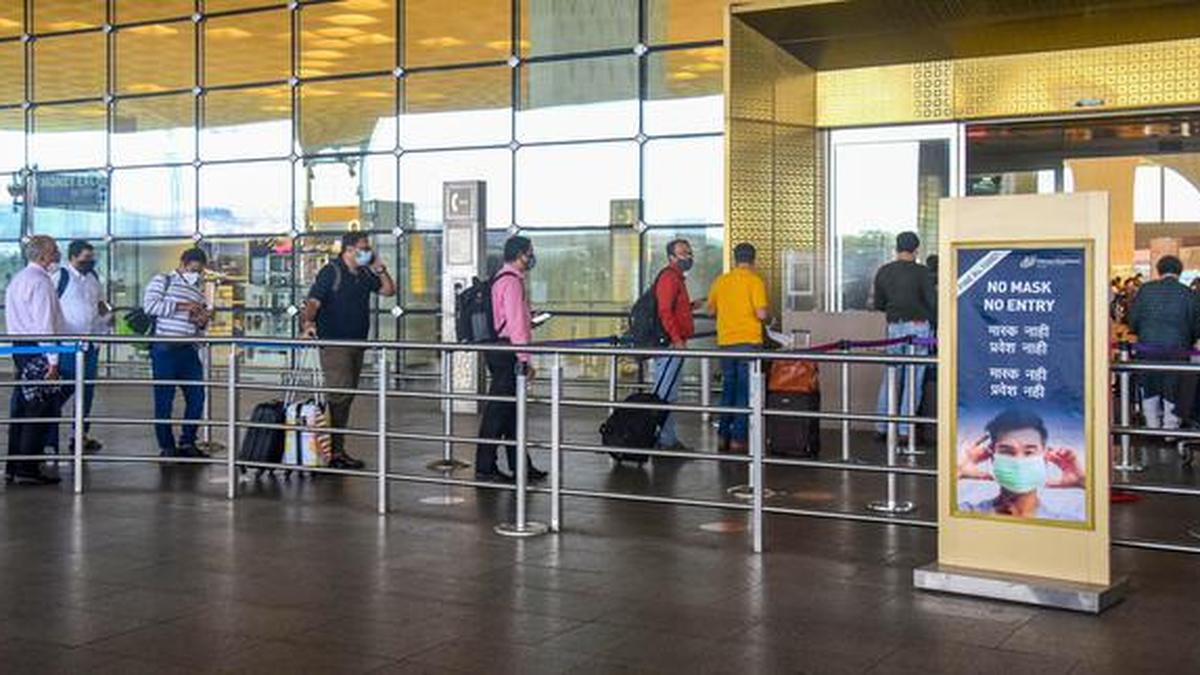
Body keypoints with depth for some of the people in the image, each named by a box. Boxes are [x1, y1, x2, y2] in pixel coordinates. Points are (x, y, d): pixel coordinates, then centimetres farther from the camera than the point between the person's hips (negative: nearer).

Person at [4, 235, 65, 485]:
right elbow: (45, 324, -18)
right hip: (38, 352, -10)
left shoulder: (17, 279, 18)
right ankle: (28, 470, -5)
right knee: (40, 411, -6)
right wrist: (53, 360, -18)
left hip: (20, 349, 10)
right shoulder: (40, 281, -13)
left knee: (21, 408, 12)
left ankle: (13, 467, 17)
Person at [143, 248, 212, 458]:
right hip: (165, 349, -6)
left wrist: (202, 321, 1)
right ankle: (166, 446, 9)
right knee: (164, 399, 0)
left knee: (196, 396, 4)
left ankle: (187, 442, 17)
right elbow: (149, 305, -14)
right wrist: (181, 306, -16)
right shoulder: (163, 280, 1)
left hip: (188, 350, 6)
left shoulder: (198, 290, 19)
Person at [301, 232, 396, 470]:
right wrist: (308, 323, -34)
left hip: (357, 343, 8)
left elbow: (389, 290, 22)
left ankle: (338, 449, 17)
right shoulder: (331, 272, -8)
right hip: (334, 343, -8)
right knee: (339, 395, -14)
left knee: (346, 397, 10)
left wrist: (380, 270, 6)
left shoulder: (364, 275, 15)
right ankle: (333, 452, -11)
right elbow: (313, 302, -16)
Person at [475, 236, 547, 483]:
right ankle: (485, 467, -1)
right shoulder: (511, 282, -15)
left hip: (500, 349, 11)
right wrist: (525, 359, -18)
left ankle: (519, 464, 22)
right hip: (507, 353, -11)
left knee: (512, 409, 14)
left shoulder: (502, 279, 17)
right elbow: (516, 323, -19)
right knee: (498, 410, -6)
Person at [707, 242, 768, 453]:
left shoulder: (721, 281, 6)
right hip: (748, 341, -5)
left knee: (728, 389, 15)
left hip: (725, 342, 5)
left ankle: (723, 436, 17)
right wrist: (766, 318, 7)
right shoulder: (755, 281, -8)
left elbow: (711, 310, 15)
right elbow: (761, 314, -15)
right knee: (745, 391, 0)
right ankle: (738, 439, -1)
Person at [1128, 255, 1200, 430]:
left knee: (1149, 390, 16)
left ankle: (1152, 426, 22)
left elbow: (1133, 319, 0)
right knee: (1173, 391, 10)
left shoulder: (1146, 289, -2)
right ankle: (1170, 426, 15)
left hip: (1148, 346, 1)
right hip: (1177, 350, -1)